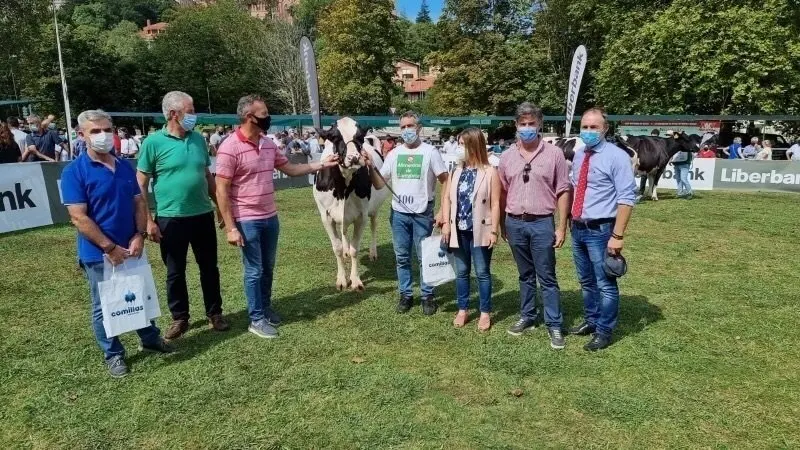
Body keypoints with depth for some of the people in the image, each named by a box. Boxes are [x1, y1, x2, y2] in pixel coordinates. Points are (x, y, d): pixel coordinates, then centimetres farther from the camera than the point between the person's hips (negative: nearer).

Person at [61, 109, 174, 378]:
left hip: (131, 248, 5)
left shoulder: (126, 167, 5)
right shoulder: (74, 172, -12)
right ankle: (113, 354, 25)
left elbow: (140, 203, 6)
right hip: (98, 254, -5)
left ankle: (150, 340, 36)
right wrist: (110, 247, -19)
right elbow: (79, 218, -17)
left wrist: (139, 236, -8)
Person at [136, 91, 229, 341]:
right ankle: (180, 318, 25)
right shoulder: (154, 142, -7)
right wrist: (148, 220, -10)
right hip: (170, 218, -4)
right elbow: (141, 184, -5)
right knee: (175, 272, 9)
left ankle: (214, 313, 26)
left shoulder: (198, 139, 6)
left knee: (209, 268, 11)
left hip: (203, 215, 4)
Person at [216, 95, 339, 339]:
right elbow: (221, 191, -16)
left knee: (268, 267, 18)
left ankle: (266, 308, 36)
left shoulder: (268, 144, 5)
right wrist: (230, 228, -18)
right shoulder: (230, 148, -17)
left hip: (270, 218, 7)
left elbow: (290, 169, 17)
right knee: (254, 271, 4)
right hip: (247, 221, -7)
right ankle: (257, 319, 19)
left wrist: (320, 164, 10)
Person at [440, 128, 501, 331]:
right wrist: (446, 222, -1)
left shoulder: (490, 172, -8)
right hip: (459, 230, 5)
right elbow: (446, 198, 9)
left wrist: (493, 231, -12)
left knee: (482, 273, 6)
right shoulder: (456, 171, 7)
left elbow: (495, 204, -9)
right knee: (461, 272, 13)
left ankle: (485, 313, 18)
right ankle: (462, 310, 26)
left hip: (480, 231, -5)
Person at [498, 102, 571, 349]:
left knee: (547, 277, 3)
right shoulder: (507, 156, 5)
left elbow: (563, 192, -3)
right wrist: (502, 224, 9)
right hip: (515, 223, 3)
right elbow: (502, 192, 10)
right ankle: (527, 317, 28)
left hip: (542, 223, -3)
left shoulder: (554, 154, -4)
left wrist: (561, 227, -6)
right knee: (525, 275, 16)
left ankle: (554, 325, 13)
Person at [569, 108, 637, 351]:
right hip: (578, 228, 7)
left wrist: (617, 235, -20)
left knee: (605, 284, 5)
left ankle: (604, 331, 21)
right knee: (586, 282, 21)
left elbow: (626, 199, -17)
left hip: (600, 230, -7)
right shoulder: (579, 155, 8)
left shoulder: (616, 156, -13)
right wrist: (569, 223, 15)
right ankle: (591, 321, 39)